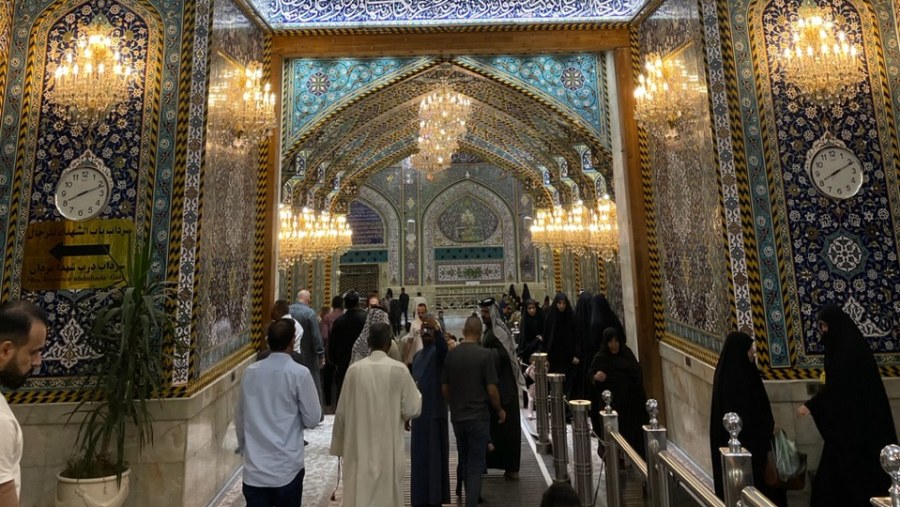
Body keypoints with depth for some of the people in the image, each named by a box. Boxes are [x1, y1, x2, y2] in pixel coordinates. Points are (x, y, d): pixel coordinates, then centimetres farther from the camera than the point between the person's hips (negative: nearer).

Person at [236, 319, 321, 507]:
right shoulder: (299, 373, -15)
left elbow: (240, 417, 10)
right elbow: (312, 419, -9)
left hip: (254, 467, 3)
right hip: (287, 468, -3)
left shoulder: (250, 372, -1)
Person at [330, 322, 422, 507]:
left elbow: (342, 412, 1)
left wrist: (339, 445, 15)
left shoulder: (354, 369, -7)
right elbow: (412, 409, -9)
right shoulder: (399, 370, -12)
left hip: (359, 447, 2)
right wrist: (415, 391, 11)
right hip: (389, 447, -1)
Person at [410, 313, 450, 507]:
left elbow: (444, 345, -33)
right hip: (419, 411, 7)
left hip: (435, 411, -7)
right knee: (419, 455, 14)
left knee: (435, 454, 0)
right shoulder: (417, 355, 13)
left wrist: (436, 327, -51)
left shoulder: (438, 352, -9)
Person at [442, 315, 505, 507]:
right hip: (478, 416, -5)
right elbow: (491, 389, -14)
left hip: (457, 416, 5)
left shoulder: (451, 354, -3)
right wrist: (500, 410, 3)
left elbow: (444, 388, 3)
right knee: (476, 463, 7)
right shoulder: (484, 354, -15)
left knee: (464, 460, 23)